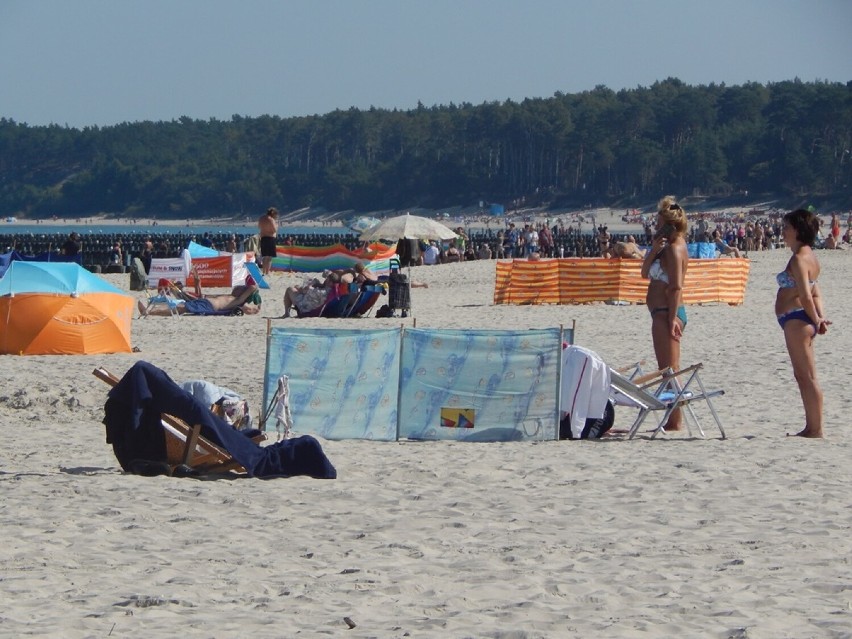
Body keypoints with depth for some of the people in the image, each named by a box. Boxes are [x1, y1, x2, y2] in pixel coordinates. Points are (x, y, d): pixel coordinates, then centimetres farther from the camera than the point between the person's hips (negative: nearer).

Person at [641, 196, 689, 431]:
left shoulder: (674, 248, -14)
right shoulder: (666, 247, 17)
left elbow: (676, 287, -21)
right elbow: (645, 273, 14)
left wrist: (672, 318, -24)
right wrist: (653, 250, -1)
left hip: (667, 312, -11)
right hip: (662, 313, 11)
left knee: (669, 368, -9)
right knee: (668, 370, 13)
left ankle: (675, 421, -8)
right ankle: (674, 420, 18)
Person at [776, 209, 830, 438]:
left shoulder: (799, 259, -16)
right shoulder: (809, 256, 16)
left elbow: (806, 296, -21)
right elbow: (814, 293, 16)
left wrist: (816, 320, -10)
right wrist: (820, 317, 5)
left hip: (796, 320, -11)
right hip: (798, 320, 11)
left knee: (807, 376, -7)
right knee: (802, 375, 16)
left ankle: (815, 429, -4)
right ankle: (811, 427, 21)